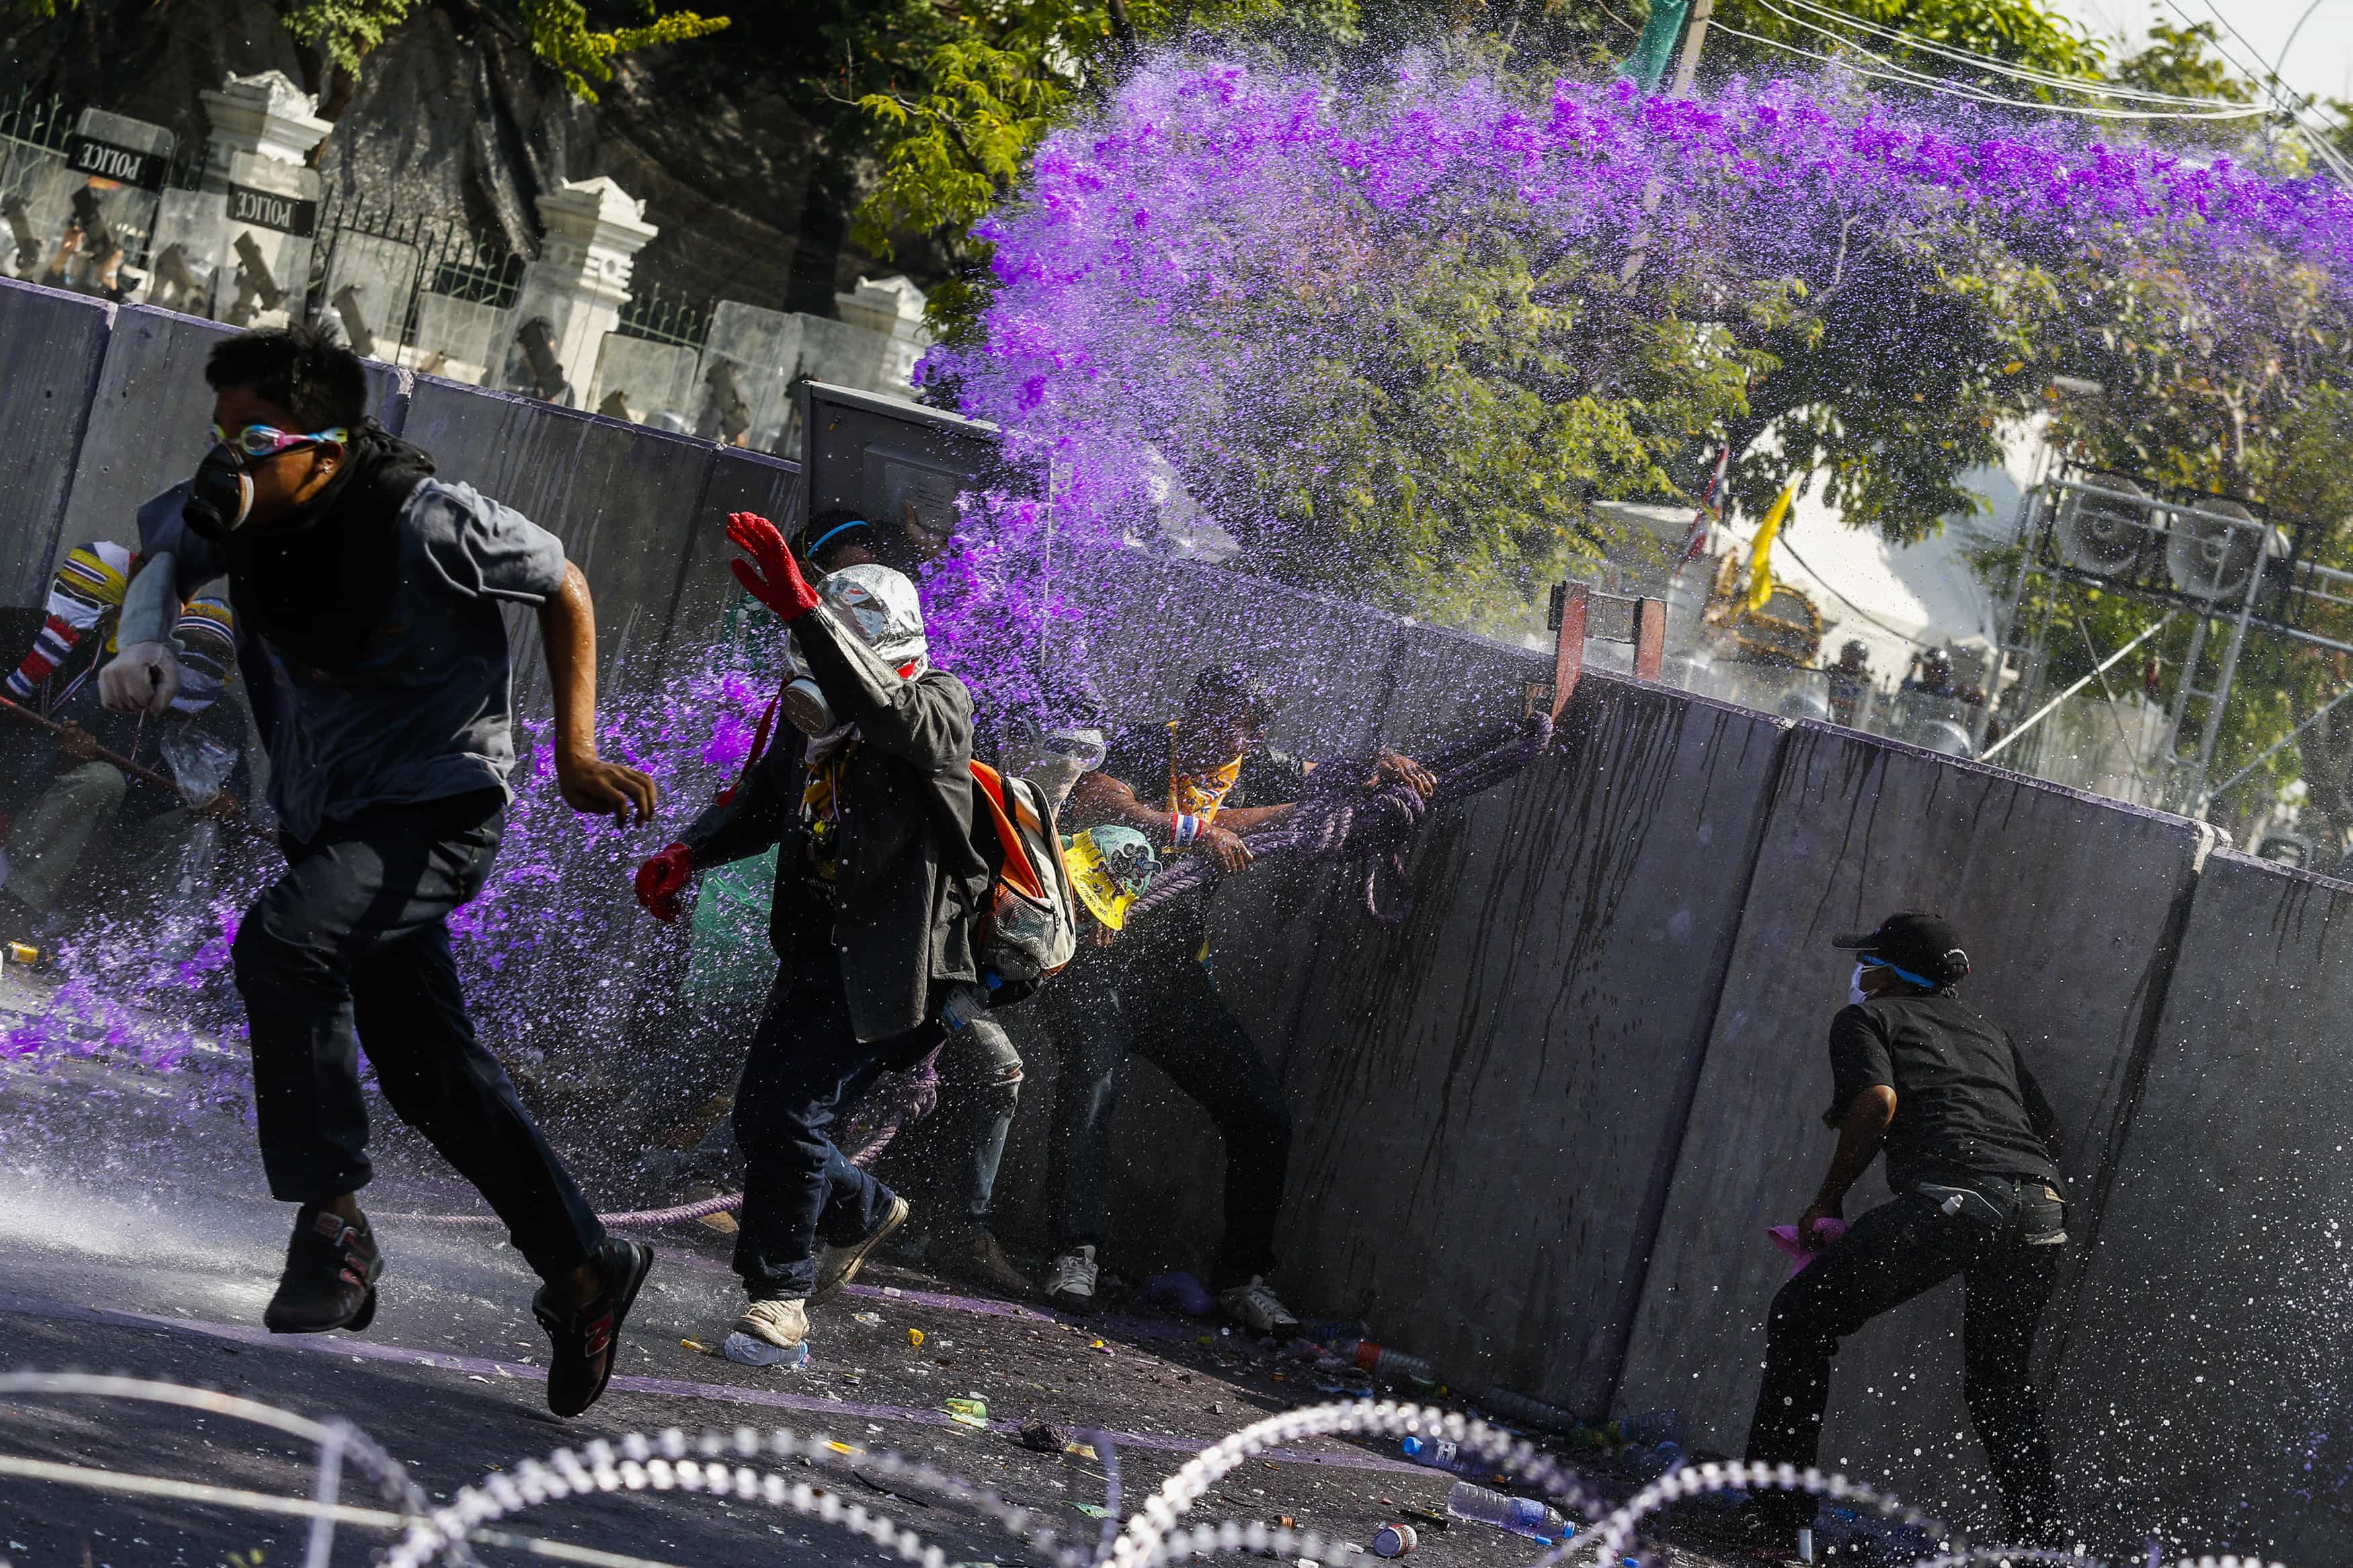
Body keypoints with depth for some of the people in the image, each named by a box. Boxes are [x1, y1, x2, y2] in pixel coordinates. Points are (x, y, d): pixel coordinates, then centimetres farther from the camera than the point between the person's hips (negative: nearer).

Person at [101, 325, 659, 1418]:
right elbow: (161, 553, 13)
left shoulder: (424, 520, -23)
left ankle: (331, 1218, -22)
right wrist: (144, 643, -9)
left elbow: (564, 590, -9)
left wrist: (575, 754, -10)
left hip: (439, 812, -8)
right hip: (332, 819, 8)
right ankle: (584, 1268, 25)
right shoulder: (234, 512, -7)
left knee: (283, 942, -31)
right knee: (426, 1065, 12)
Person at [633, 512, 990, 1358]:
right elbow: (759, 805, 19)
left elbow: (882, 708, -38)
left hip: (890, 964, -8)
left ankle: (778, 1291, -3)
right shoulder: (812, 714, 6)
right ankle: (864, 1214, 41)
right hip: (812, 957, 8)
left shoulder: (940, 709, -14)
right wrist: (687, 852, 0)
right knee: (759, 1121, 14)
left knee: (789, 1115, -16)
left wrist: (802, 610, -47)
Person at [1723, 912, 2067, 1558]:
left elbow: (1878, 1099, -4)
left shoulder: (1866, 1016, 16)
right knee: (2001, 1383, 24)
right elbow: (2048, 1132, 27)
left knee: (1801, 1319, 7)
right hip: (2041, 1210, 6)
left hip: (1951, 1199, -6)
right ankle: (2041, 1538, 15)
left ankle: (1778, 1517, 1)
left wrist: (1829, 1199, 4)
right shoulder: (1990, 1033, 33)